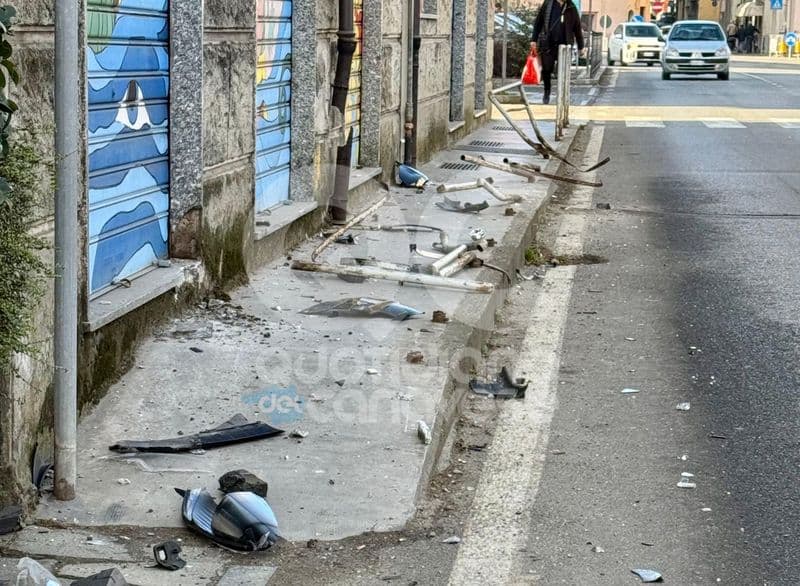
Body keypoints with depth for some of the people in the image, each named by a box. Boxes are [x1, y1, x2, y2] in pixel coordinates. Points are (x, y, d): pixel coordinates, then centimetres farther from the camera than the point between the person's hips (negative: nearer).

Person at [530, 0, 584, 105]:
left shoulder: (571, 8, 5)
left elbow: (577, 28, 9)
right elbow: (538, 22, 6)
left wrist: (580, 46, 9)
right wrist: (534, 39, 1)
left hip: (564, 45, 0)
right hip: (547, 44, 0)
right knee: (546, 69, 2)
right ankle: (547, 92, 25)